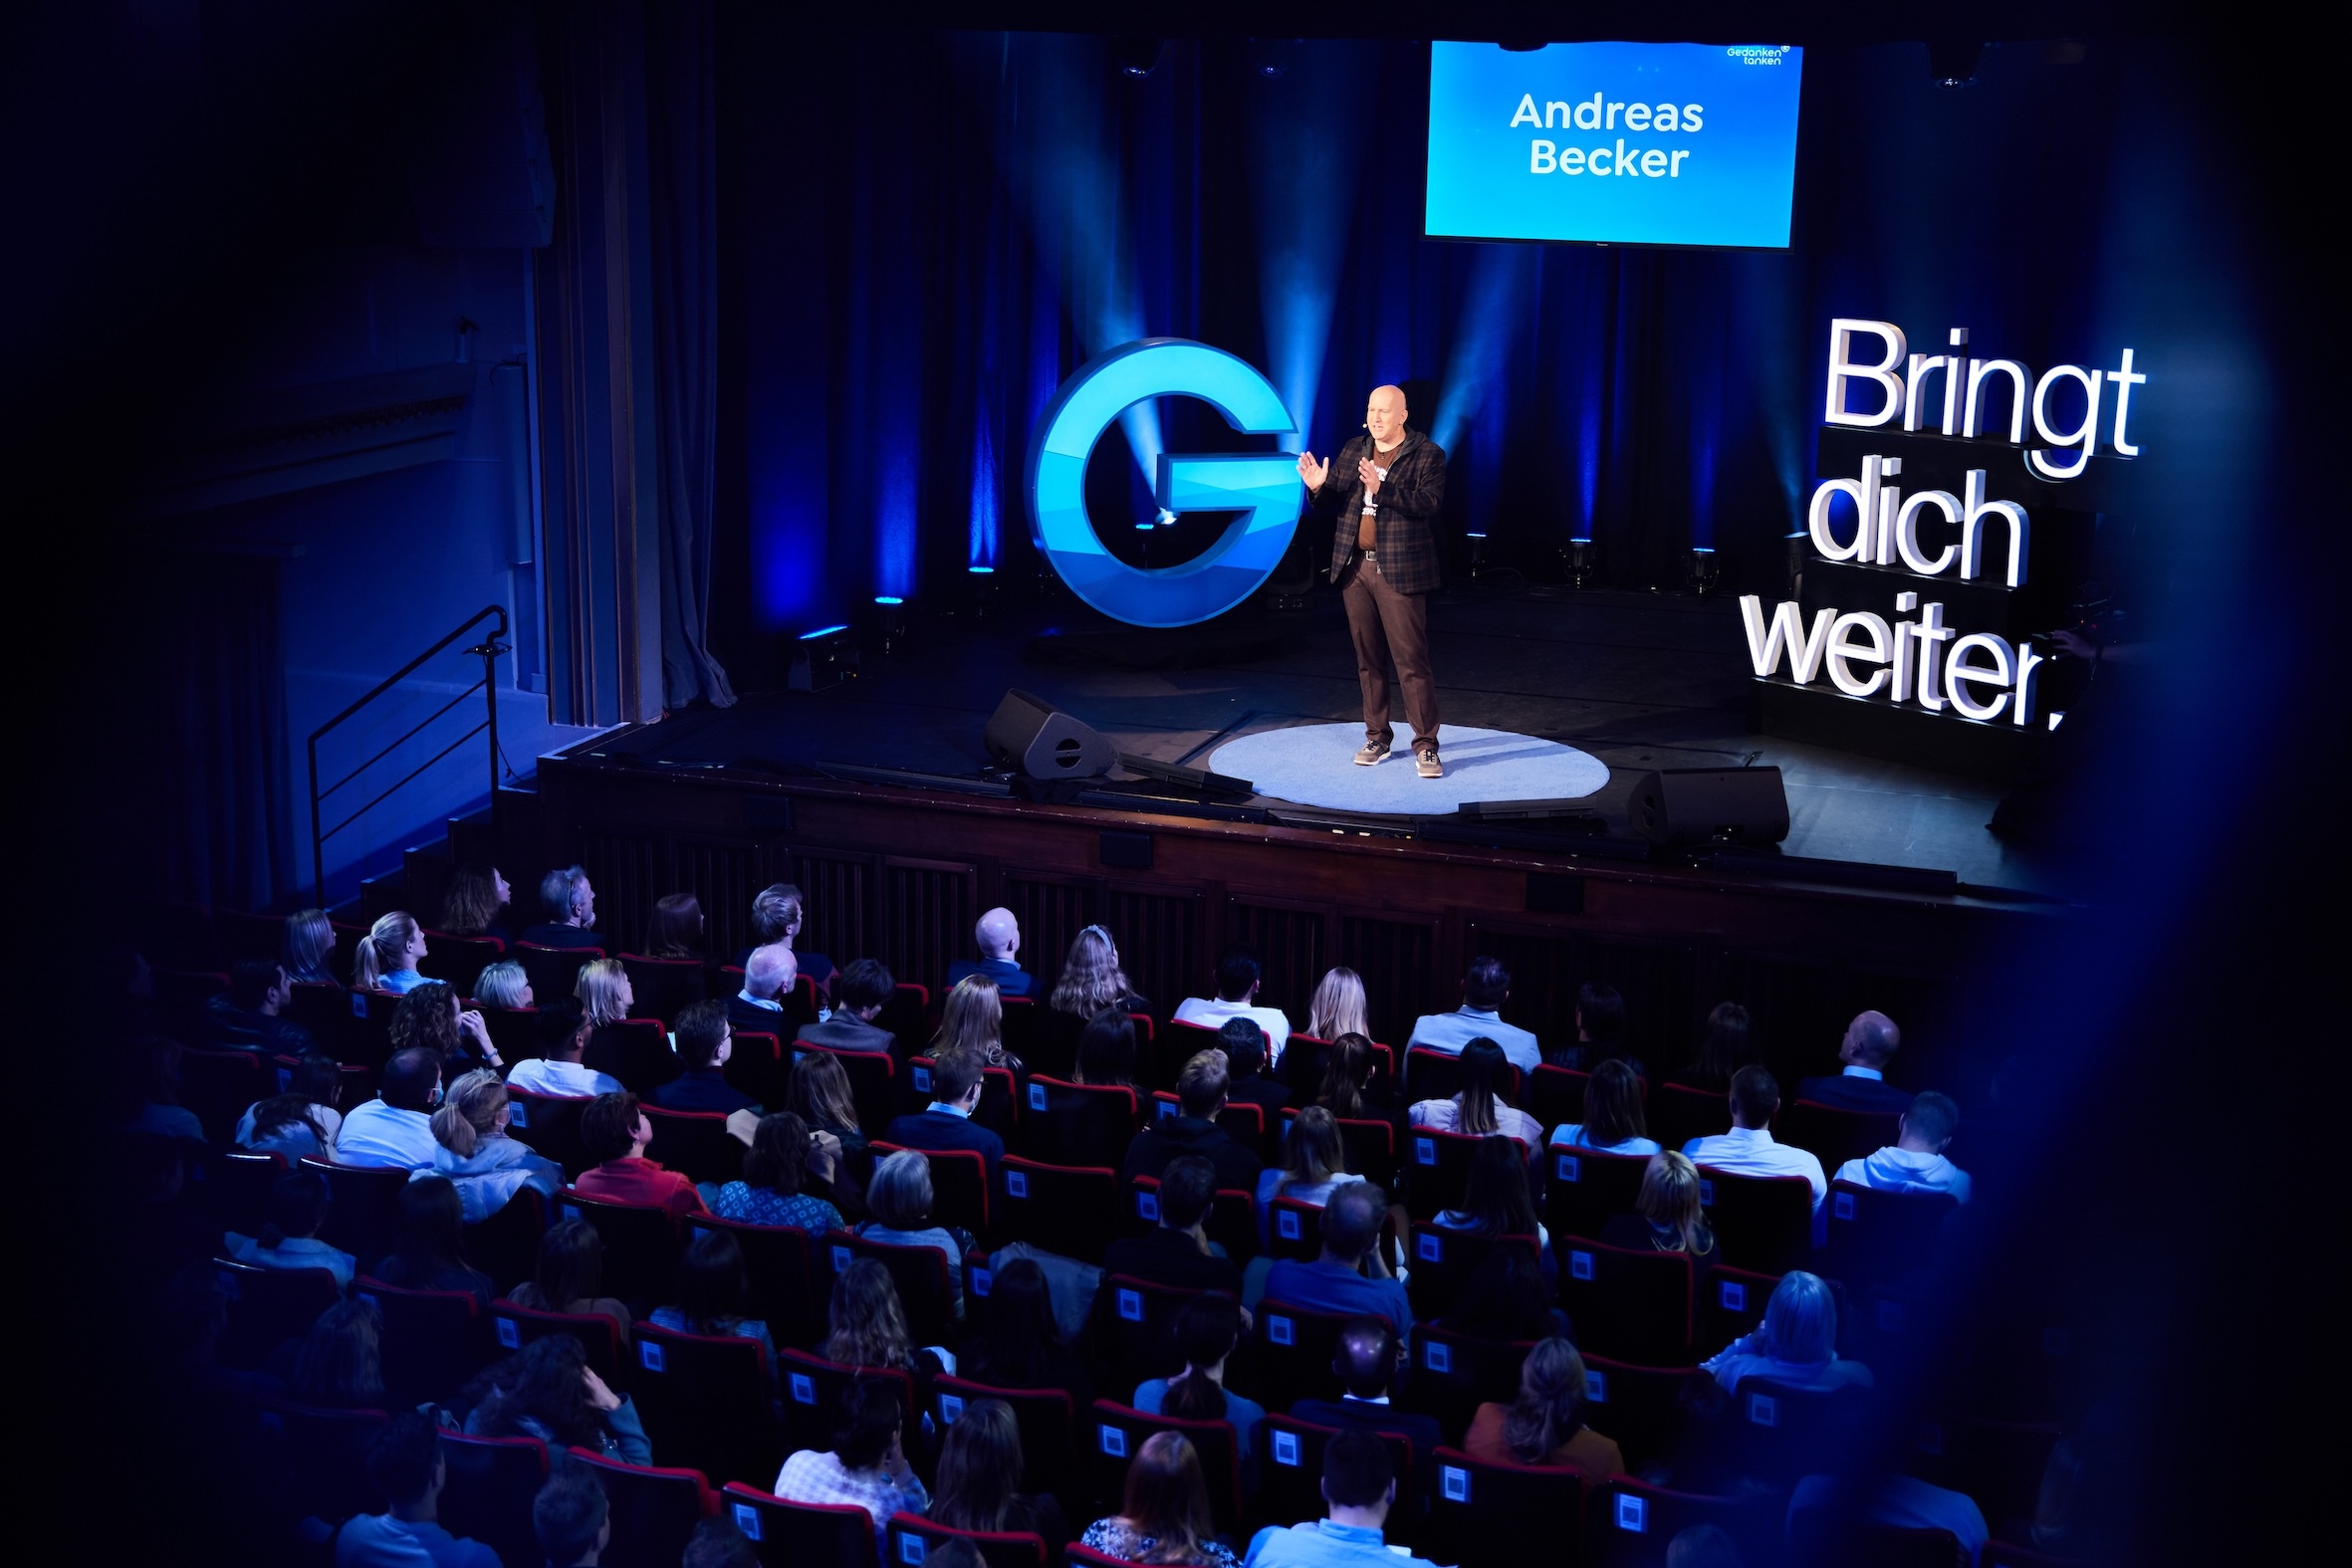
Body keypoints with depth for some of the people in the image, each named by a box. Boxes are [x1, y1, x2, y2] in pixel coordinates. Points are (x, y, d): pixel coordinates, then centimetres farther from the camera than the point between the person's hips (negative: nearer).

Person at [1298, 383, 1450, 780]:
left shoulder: (1428, 455, -5)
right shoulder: (1353, 450, 11)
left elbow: (1429, 504, -18)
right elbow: (1331, 504, 11)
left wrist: (1382, 488, -28)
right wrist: (1318, 488, -12)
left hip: (1399, 572, -5)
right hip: (1354, 567, 5)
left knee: (1411, 661, -6)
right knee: (1368, 659, 11)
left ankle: (1425, 745, -2)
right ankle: (1377, 737, 21)